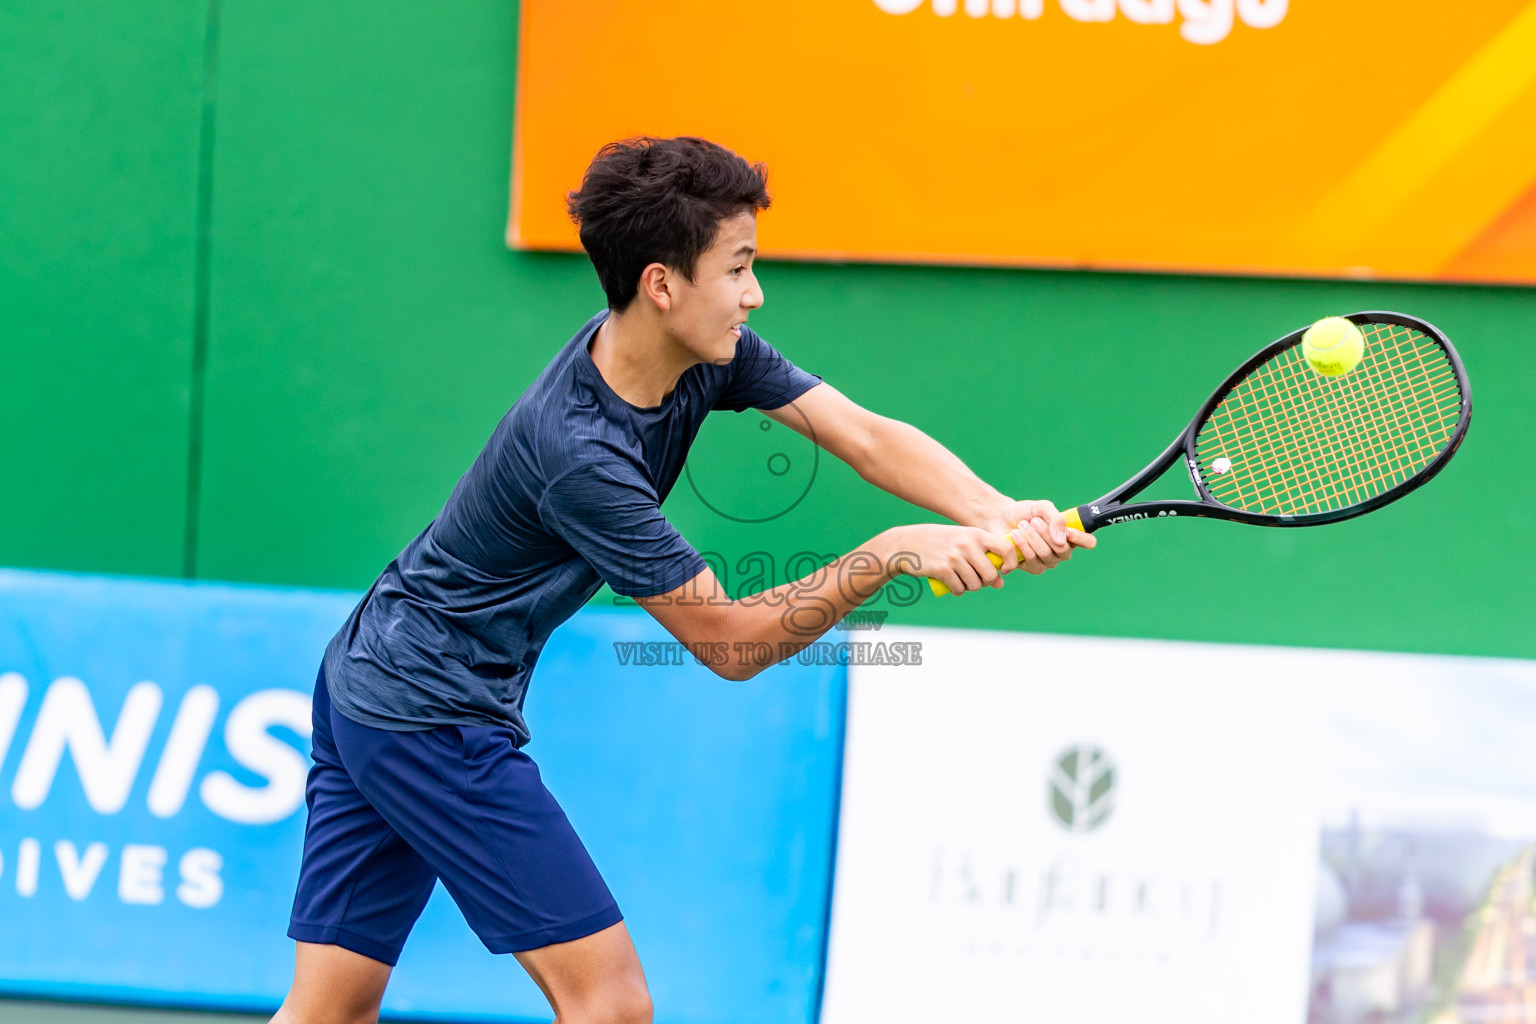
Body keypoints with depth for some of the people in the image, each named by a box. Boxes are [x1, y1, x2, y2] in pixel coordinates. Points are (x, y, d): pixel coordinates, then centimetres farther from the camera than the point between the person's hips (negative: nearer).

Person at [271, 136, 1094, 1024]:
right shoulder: (579, 456, -27)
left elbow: (865, 435, -8)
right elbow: (729, 643, -21)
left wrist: (997, 515, -24)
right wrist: (894, 553, -27)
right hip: (436, 713, -9)